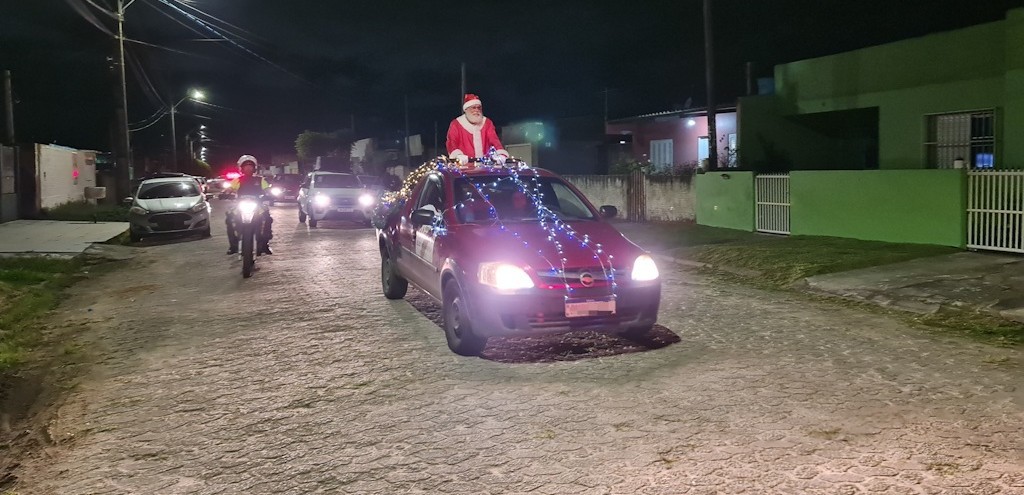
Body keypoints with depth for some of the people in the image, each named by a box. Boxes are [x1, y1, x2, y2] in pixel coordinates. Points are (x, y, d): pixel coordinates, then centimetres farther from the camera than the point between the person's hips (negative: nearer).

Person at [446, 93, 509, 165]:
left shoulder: (487, 122, 10)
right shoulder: (456, 124, 1)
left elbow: (494, 140, 0)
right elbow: (451, 143, -9)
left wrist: (501, 155, -19)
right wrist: (458, 155, -30)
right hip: (464, 164, -1)